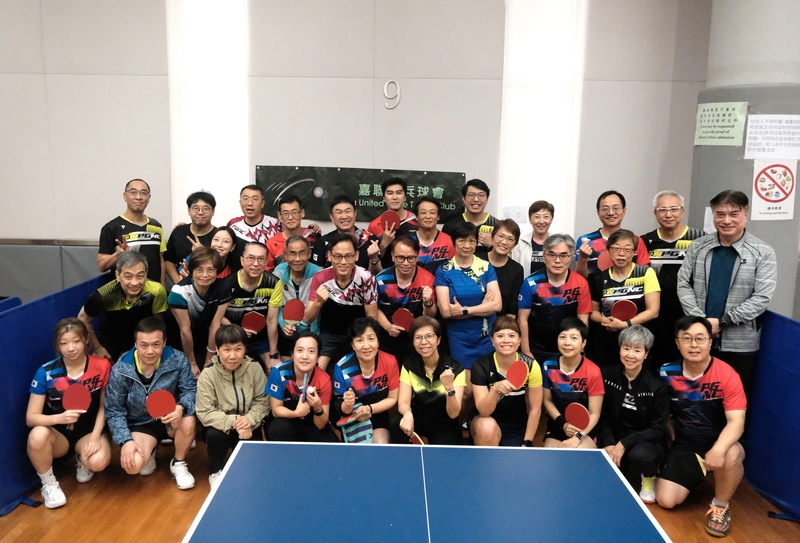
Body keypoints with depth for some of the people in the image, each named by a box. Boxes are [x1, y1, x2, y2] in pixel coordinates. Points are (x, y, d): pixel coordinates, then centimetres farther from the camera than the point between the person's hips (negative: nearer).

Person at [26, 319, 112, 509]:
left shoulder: (101, 366, -11)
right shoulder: (46, 373, -13)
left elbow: (104, 406, -1)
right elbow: (31, 418, -13)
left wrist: (95, 436, -16)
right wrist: (60, 417, -33)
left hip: (88, 432, 0)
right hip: (57, 434, 0)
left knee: (99, 461, -32)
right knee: (38, 434, -35)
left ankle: (82, 459, 9)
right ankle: (48, 483, -7)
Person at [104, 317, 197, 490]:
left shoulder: (177, 360, -18)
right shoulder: (120, 371, -18)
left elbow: (190, 390, -11)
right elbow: (114, 412, -11)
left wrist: (182, 407, -36)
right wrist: (126, 440, -25)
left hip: (169, 420, 1)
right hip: (139, 425, 0)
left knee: (188, 422, -34)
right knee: (132, 466, -26)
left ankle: (178, 464, -2)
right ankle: (150, 448, 15)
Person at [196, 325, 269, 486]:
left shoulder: (254, 368, -11)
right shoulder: (207, 375, -17)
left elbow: (262, 401, -7)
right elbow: (205, 413, -19)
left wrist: (250, 419, -27)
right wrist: (233, 421, -32)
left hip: (248, 427, 2)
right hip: (220, 426, -2)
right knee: (215, 435, -33)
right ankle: (216, 472, -2)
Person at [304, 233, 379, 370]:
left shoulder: (366, 278, -22)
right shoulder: (320, 278, -17)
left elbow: (372, 317, -9)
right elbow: (307, 320, -15)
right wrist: (318, 302, -35)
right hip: (329, 334, 1)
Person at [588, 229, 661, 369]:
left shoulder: (646, 273, -4)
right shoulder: (599, 278, 2)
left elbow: (653, 311, -9)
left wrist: (625, 324, -18)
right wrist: (604, 320, -9)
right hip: (604, 342, 2)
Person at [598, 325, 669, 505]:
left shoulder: (656, 386, -15)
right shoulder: (608, 375, -7)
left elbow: (658, 429, -14)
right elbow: (603, 415, 0)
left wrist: (625, 444, -23)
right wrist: (609, 443, -15)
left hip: (647, 441, -3)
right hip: (614, 439, 3)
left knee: (640, 455, -36)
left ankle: (649, 478, 3)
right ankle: (619, 463, 20)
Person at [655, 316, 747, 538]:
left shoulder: (727, 376, -16)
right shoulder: (667, 373, -6)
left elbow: (736, 422, -24)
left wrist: (719, 448, -41)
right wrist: (670, 439, 7)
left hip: (718, 444, -3)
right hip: (684, 446, 3)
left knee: (731, 455, -39)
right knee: (666, 500, -11)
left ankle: (720, 506, -8)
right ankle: (696, 478, 25)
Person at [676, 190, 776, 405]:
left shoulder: (763, 253, -5)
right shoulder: (698, 247, 4)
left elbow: (761, 298, -11)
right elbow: (683, 284, 1)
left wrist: (722, 322, -16)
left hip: (740, 344, -2)